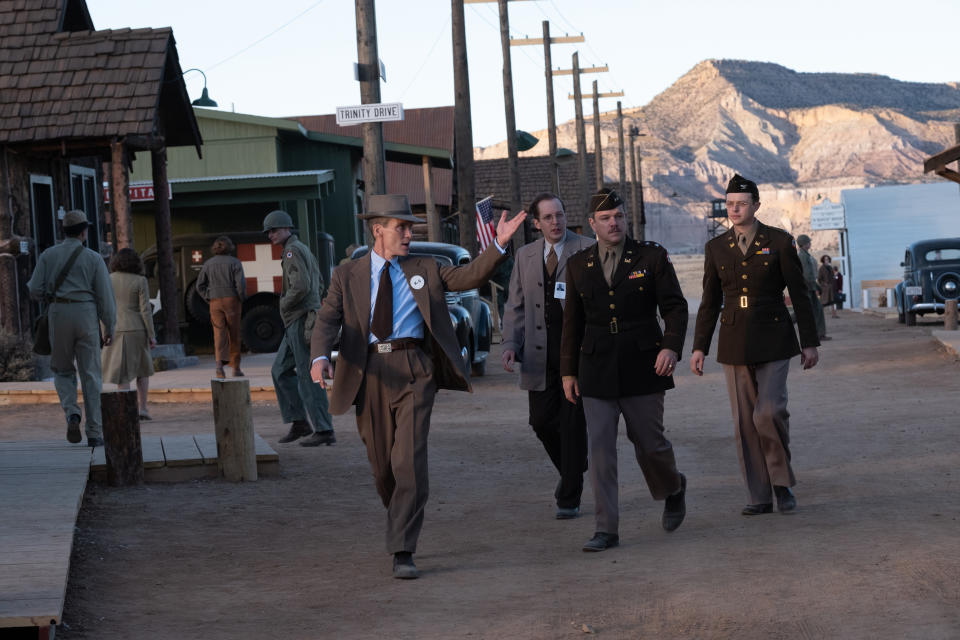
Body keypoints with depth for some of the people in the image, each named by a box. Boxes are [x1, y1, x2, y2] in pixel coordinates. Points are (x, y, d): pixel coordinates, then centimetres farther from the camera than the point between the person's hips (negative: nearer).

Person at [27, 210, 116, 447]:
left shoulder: (48, 255, 4)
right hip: (86, 315, -1)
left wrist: (31, 284, 23)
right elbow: (105, 296, -3)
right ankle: (94, 433, 1)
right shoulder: (93, 258, 0)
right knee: (91, 375, 4)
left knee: (63, 371, 17)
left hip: (59, 316, 1)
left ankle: (72, 412, -11)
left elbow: (36, 291, -1)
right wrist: (109, 328, 5)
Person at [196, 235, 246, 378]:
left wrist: (209, 299, 10)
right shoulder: (235, 263, -2)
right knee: (234, 335, 8)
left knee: (219, 334, -3)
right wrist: (241, 299, 1)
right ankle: (235, 368, 14)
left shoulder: (208, 264, 7)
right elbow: (240, 284, -12)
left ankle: (219, 363, -26)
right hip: (232, 301, -2)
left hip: (215, 303, 2)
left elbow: (200, 286, 4)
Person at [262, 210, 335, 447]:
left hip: (301, 320, -11)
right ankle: (299, 423, 14)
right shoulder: (304, 250, 20)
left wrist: (284, 305, -8)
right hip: (295, 323, 11)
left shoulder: (293, 250, -12)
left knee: (308, 376, -9)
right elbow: (317, 283, 26)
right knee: (281, 370, 14)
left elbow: (301, 286, -24)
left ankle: (324, 431, -8)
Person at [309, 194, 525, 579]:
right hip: (369, 374, 1)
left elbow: (468, 277, 5)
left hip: (414, 372, -1)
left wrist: (499, 245, -9)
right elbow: (327, 320, 0)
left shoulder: (424, 270, 15)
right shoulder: (347, 276, 11)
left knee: (409, 460, -13)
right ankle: (401, 527, 36)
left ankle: (403, 553, -13)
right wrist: (320, 357, -19)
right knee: (382, 464, 9)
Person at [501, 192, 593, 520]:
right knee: (541, 420, 4)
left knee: (572, 423, -3)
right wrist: (511, 345, 0)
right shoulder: (525, 256, 12)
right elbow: (515, 306, 13)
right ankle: (572, 471, 30)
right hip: (540, 354, 4)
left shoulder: (587, 250, -1)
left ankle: (569, 498, 5)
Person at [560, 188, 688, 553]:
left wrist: (671, 346, -17)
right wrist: (568, 371, 11)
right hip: (597, 372, 2)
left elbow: (674, 306, -1)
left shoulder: (652, 257, 2)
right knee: (600, 449, -4)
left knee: (649, 444, 4)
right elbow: (572, 322, 14)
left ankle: (673, 489, 37)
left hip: (642, 369, -2)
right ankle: (606, 530, -1)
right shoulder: (579, 266, 9)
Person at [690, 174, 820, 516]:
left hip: (773, 341, -3)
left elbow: (799, 294, -1)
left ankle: (782, 481, 4)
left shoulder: (779, 242, -3)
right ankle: (760, 496, 9)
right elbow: (709, 303, 9)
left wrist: (810, 343, -3)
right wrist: (699, 348, 3)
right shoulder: (716, 248, 5)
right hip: (735, 343, 3)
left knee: (770, 412, -18)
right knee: (745, 421, 2)